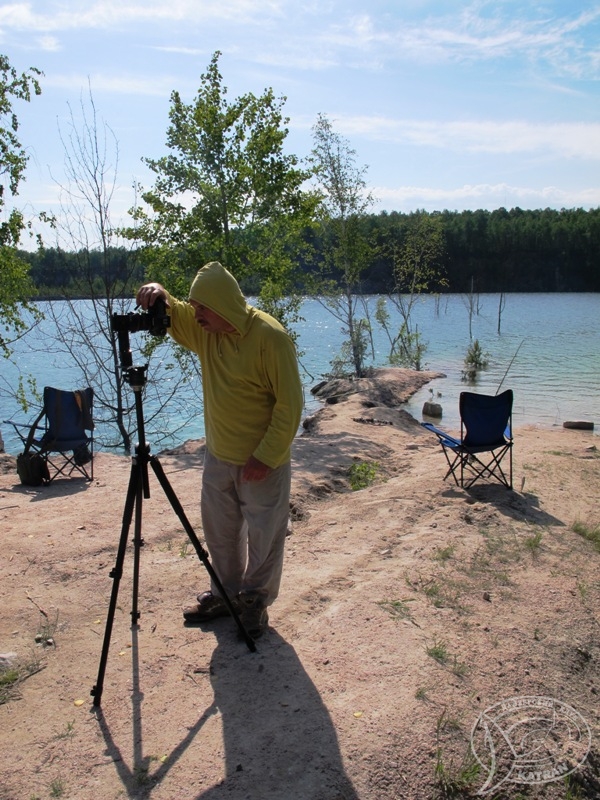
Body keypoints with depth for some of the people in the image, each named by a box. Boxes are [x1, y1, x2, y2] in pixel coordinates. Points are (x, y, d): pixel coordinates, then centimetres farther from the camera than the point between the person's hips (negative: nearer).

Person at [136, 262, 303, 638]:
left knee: (264, 534, 7)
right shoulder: (204, 328, -2)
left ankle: (256, 601, 26)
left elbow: (290, 403, -20)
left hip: (262, 462, -7)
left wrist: (266, 456, -21)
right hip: (218, 455, 7)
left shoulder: (270, 336, -22)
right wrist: (157, 294, -17)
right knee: (219, 530, 18)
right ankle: (225, 593, 37)